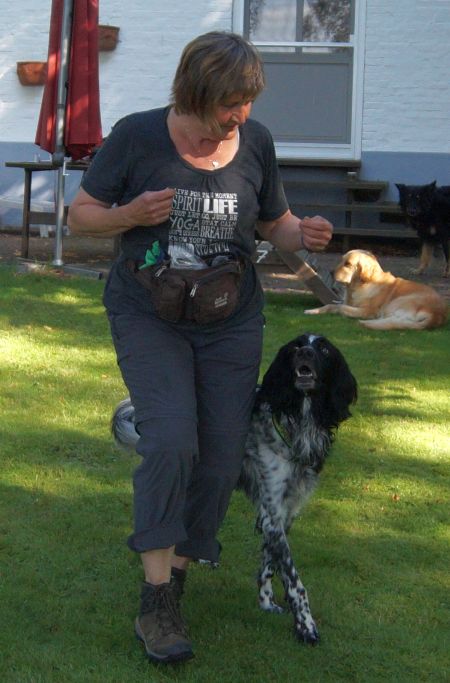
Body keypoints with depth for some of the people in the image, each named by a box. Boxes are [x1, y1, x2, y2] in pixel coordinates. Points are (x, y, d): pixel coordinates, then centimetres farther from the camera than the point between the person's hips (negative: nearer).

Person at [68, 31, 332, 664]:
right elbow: (81, 214, -2)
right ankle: (154, 601, -12)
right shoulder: (137, 136, -10)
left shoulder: (255, 142, -2)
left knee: (220, 460, 2)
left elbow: (274, 222, 11)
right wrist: (130, 215, -22)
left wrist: (303, 235, -12)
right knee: (171, 441, -21)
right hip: (148, 318, -3)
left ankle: (176, 582, 22)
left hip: (231, 324, 4)